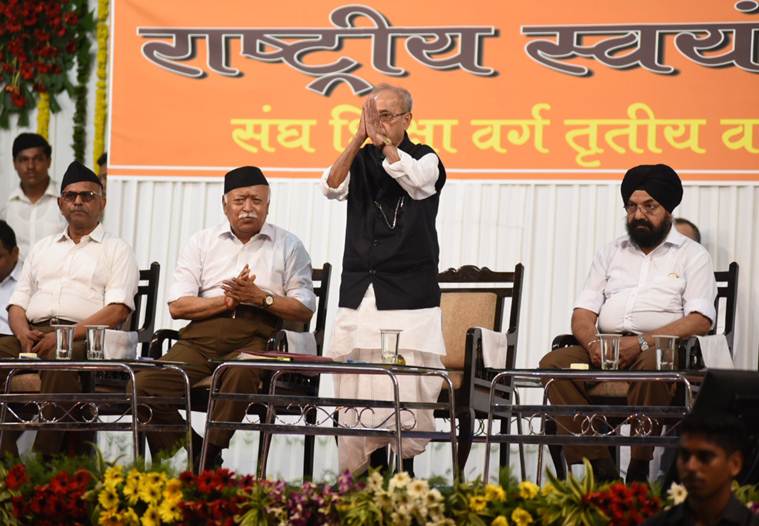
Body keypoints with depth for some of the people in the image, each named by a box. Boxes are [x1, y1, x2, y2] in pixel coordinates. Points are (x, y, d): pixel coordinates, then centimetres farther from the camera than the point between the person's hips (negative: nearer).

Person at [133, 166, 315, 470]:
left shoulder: (288, 246, 14)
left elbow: (305, 308, 9)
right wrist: (227, 300, -4)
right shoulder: (202, 243, 18)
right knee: (146, 385, -23)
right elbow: (177, 306, 8)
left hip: (255, 339, -2)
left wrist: (261, 298, -6)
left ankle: (209, 456, -26)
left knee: (241, 374, -39)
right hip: (201, 336, 2)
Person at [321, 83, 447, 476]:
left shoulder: (425, 159, 7)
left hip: (408, 299, -3)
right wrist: (359, 138, -10)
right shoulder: (359, 161, 15)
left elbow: (414, 180, -15)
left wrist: (382, 140, -11)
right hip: (358, 296, 3)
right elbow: (331, 187, -3)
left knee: (404, 389, -13)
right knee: (355, 390, -4)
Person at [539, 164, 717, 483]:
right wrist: (593, 343, -10)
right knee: (554, 363, -24)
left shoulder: (692, 256, 10)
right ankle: (600, 468, -28)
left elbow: (700, 321, -5)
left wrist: (642, 342, -17)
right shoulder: (611, 253, 24)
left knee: (652, 364, -40)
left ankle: (638, 471, -32)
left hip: (660, 349, -4)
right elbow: (583, 313, 16)